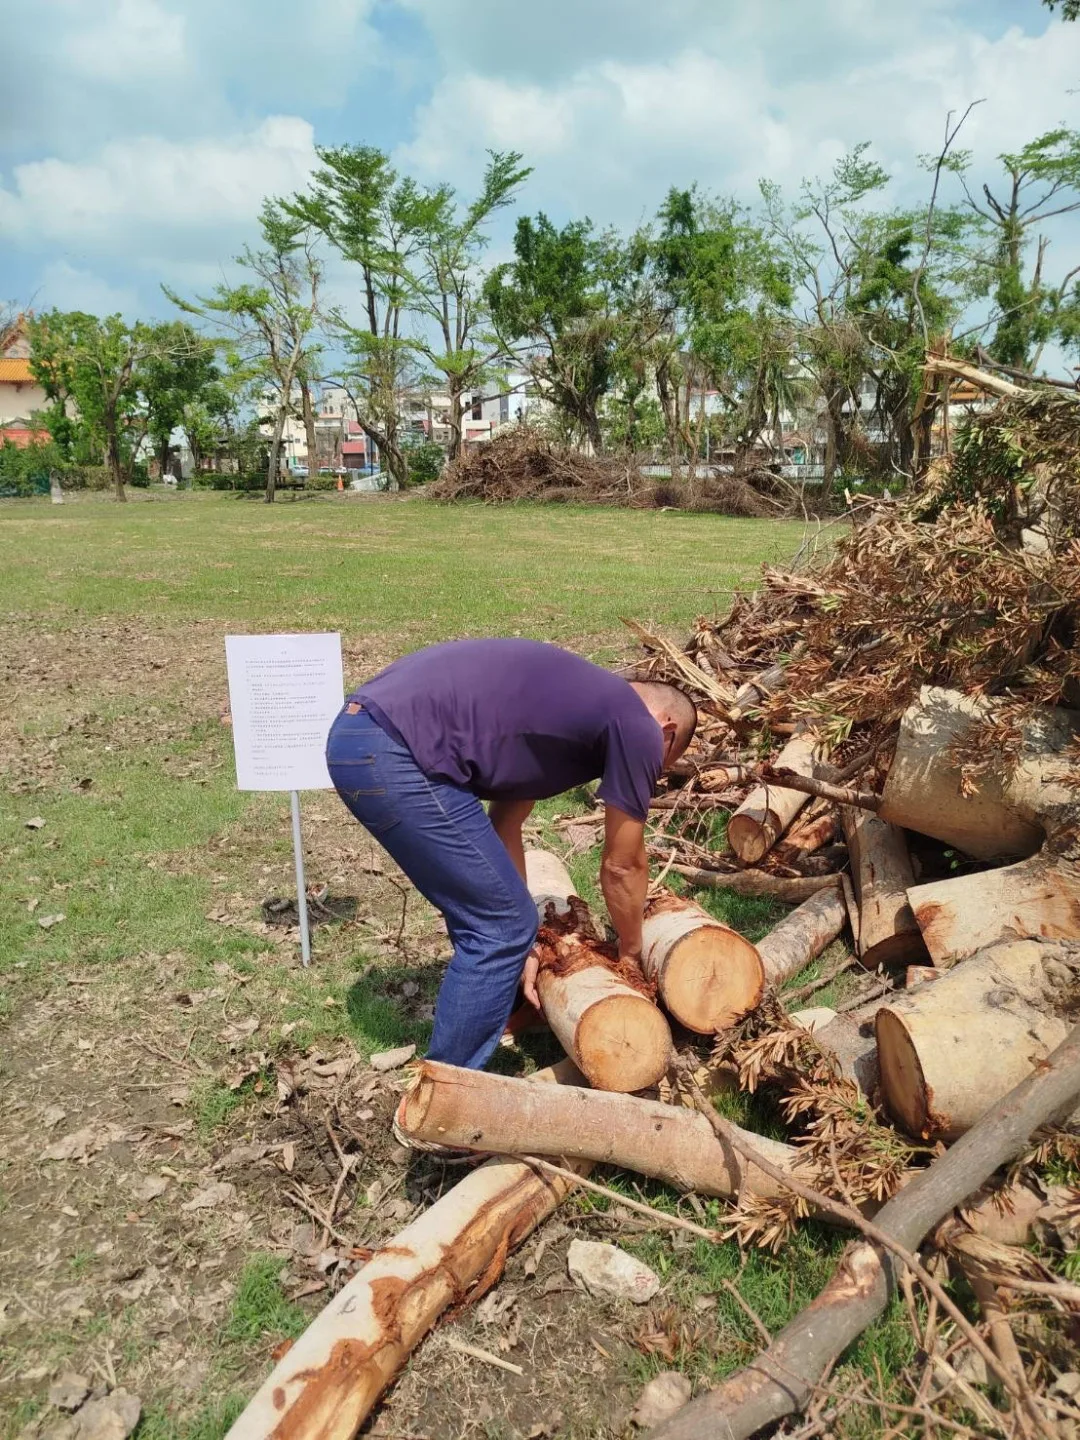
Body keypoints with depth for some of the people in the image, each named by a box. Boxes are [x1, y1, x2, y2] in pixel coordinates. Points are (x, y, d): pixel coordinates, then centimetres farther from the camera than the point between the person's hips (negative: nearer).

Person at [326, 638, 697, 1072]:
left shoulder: (570, 703, 26)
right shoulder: (637, 728, 1)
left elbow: (503, 827, 26)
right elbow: (621, 867, 10)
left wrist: (519, 945, 28)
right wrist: (631, 951, 29)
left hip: (357, 735, 10)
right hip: (395, 753, -10)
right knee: (499, 927, 2)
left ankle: (457, 1063, 39)